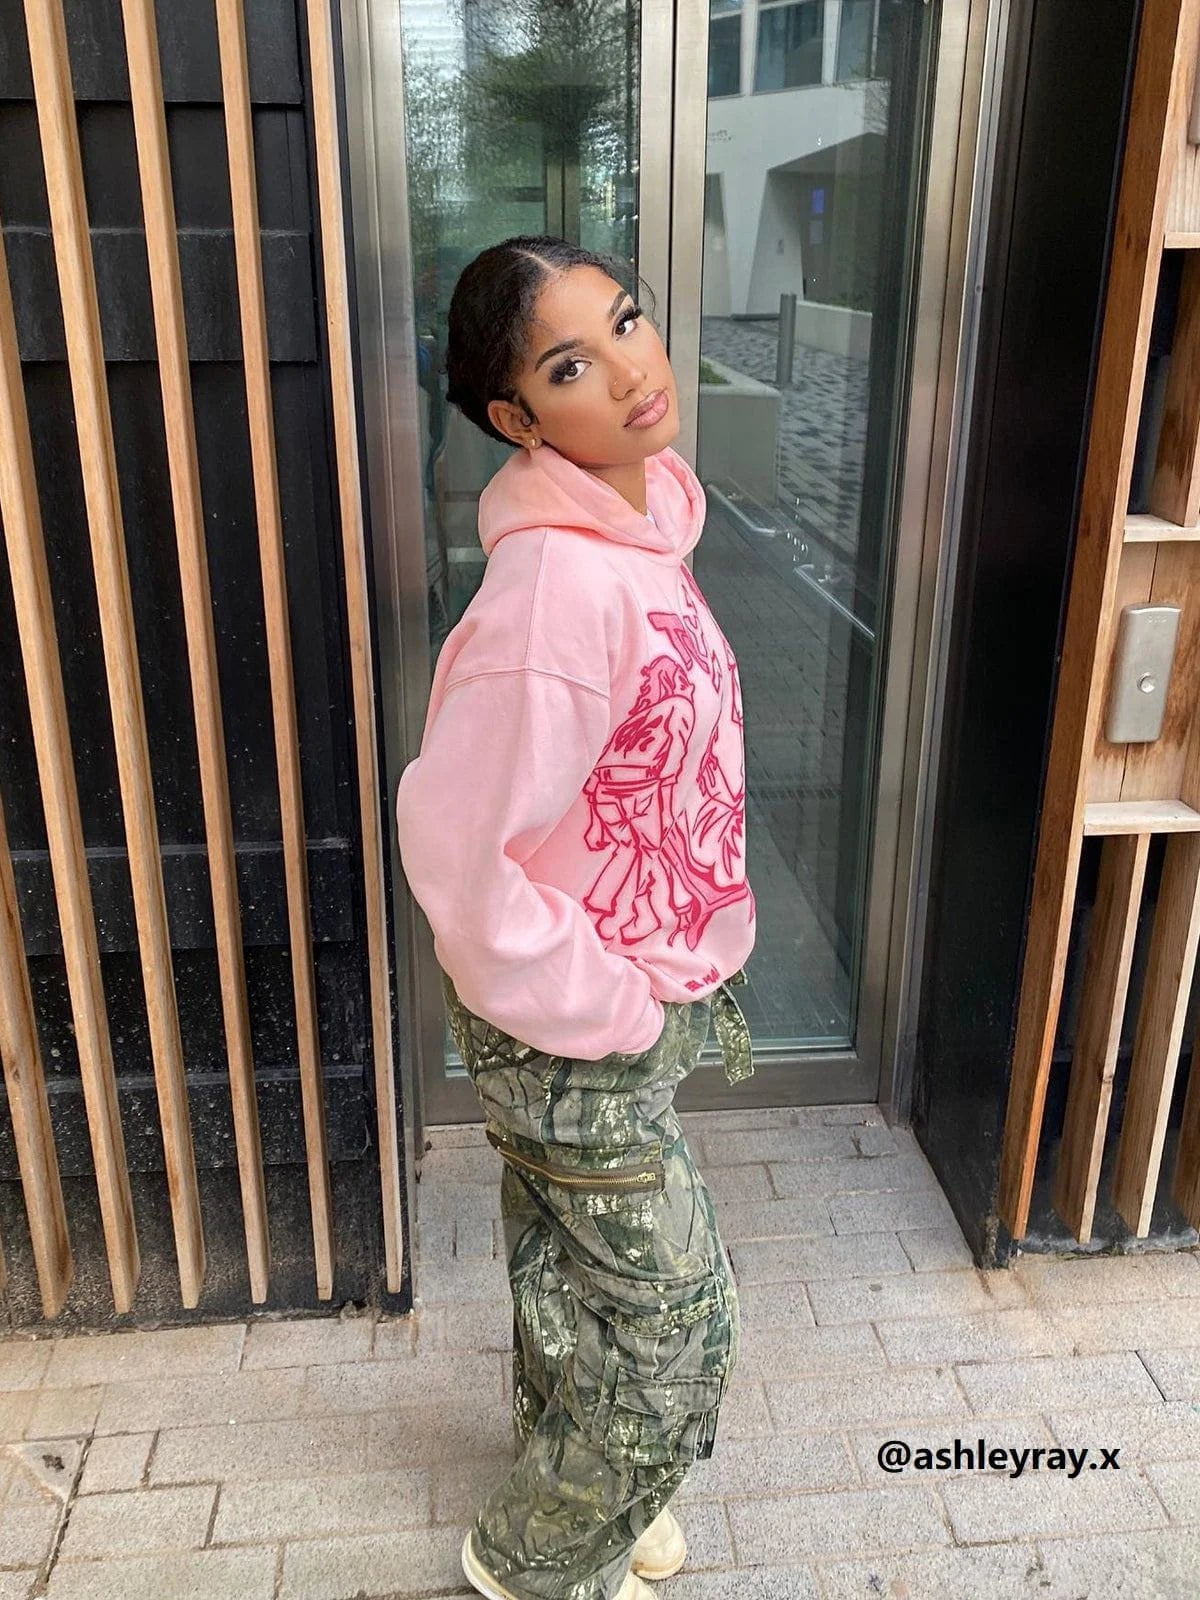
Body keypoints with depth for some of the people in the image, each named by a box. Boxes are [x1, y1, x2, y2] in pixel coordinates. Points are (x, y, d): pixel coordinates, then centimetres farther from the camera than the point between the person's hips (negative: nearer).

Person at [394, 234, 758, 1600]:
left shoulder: (642, 514, -1)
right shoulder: (559, 582, -31)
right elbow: (454, 847, -29)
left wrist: (659, 971, 14)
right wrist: (604, 1013, -18)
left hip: (630, 988, 8)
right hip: (576, 1032, -8)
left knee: (568, 1271, 28)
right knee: (675, 1319, 12)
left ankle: (572, 1479, 55)